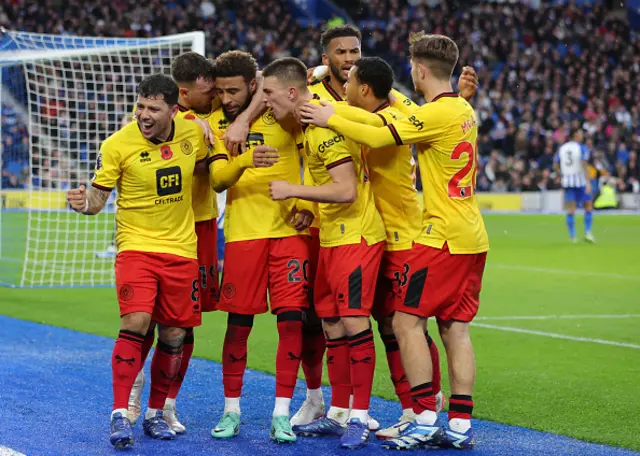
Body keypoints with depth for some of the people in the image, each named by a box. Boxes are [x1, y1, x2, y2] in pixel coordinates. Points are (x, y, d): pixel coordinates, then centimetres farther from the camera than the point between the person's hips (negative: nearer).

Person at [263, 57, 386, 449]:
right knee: (332, 325, 11)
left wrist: (293, 191, -17)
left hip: (355, 237, -10)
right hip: (331, 238, 10)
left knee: (354, 322, -10)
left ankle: (360, 418, -3)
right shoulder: (308, 124, 10)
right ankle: (338, 414, 19)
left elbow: (346, 190, -24)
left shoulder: (326, 126, -18)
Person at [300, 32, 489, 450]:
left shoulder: (437, 113, -15)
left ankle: (426, 420, -6)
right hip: (472, 237, 9)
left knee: (407, 321, -4)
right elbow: (411, 120, 25)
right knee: (455, 329, 8)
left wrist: (331, 119, -5)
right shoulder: (464, 110, 12)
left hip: (444, 236, -9)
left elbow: (379, 137, -15)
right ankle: (460, 426, 7)